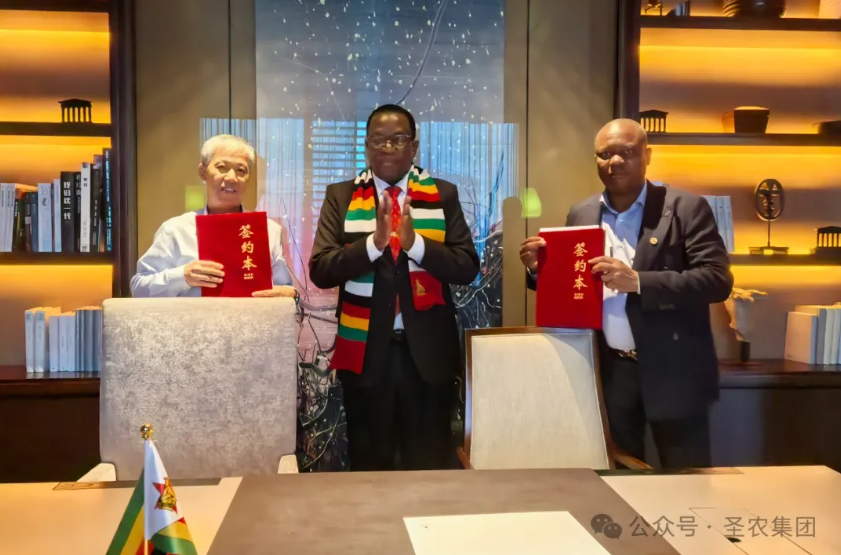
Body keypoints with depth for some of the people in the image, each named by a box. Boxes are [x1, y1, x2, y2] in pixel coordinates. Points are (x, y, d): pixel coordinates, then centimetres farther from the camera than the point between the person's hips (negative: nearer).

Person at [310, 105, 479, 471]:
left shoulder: (443, 195, 3)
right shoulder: (341, 196, 3)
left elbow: (467, 268, -4)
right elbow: (320, 270, -6)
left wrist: (415, 243, -20)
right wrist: (373, 242, -22)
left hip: (428, 349, 0)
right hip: (366, 350, 0)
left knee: (430, 465, 10)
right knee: (369, 464, 12)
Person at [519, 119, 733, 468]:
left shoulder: (686, 208, -5)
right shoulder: (581, 215, 8)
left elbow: (718, 279, -15)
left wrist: (638, 281, -25)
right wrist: (540, 270, -9)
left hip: (672, 372, -3)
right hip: (608, 371, 4)